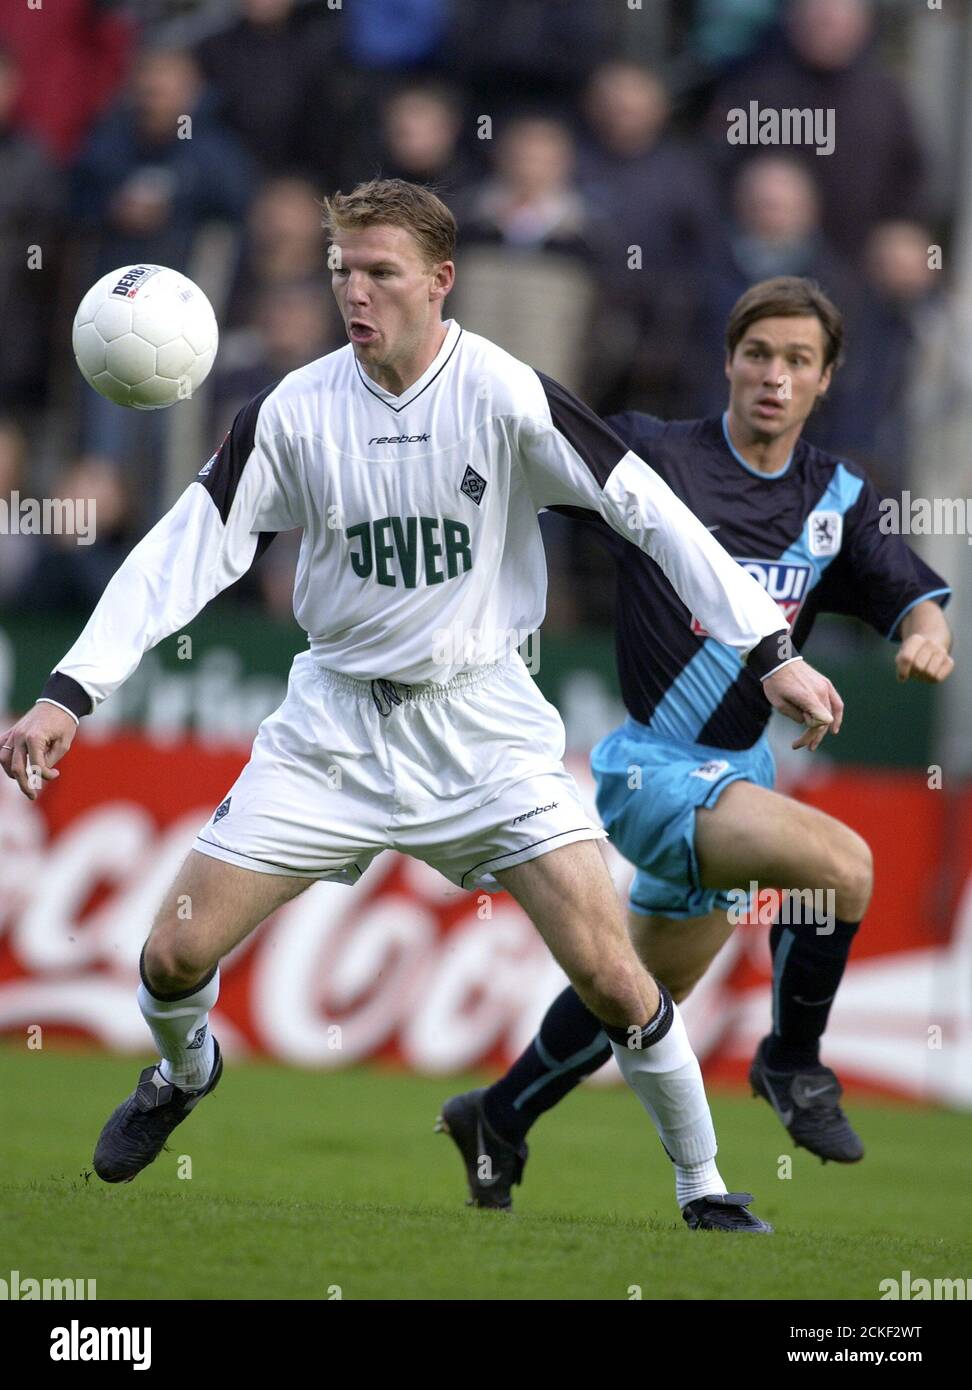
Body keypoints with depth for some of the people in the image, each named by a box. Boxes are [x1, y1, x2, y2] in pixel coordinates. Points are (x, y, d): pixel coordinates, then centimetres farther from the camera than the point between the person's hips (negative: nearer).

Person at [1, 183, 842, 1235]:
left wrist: (768, 651, -18)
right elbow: (183, 552, -8)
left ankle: (704, 1188, 7)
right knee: (174, 956, -1)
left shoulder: (503, 395, -14)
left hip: (484, 722, -2)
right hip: (334, 721, 2)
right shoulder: (294, 412, -8)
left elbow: (650, 512, -12)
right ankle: (184, 1074, 35)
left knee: (606, 973, -13)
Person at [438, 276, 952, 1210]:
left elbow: (910, 597, 3)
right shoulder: (653, 456, -10)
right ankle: (793, 1061, -5)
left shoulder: (836, 497, 4)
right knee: (841, 863, -29)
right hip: (654, 771, -7)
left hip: (740, 771, 7)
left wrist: (926, 635, -20)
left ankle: (501, 1118, 44)